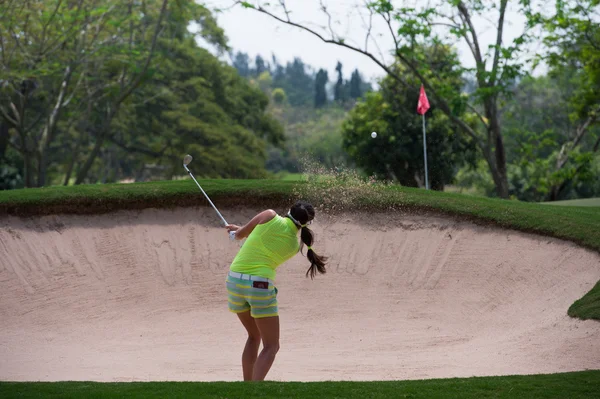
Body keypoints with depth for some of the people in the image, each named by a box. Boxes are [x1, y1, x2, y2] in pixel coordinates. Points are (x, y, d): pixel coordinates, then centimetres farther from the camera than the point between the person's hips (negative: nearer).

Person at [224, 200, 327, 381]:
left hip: (235, 279, 3)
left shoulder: (270, 215, 0)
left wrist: (237, 230, 35)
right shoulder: (295, 246, 5)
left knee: (254, 336, 23)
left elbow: (240, 234, 10)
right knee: (271, 346, 3)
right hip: (260, 284, -3)